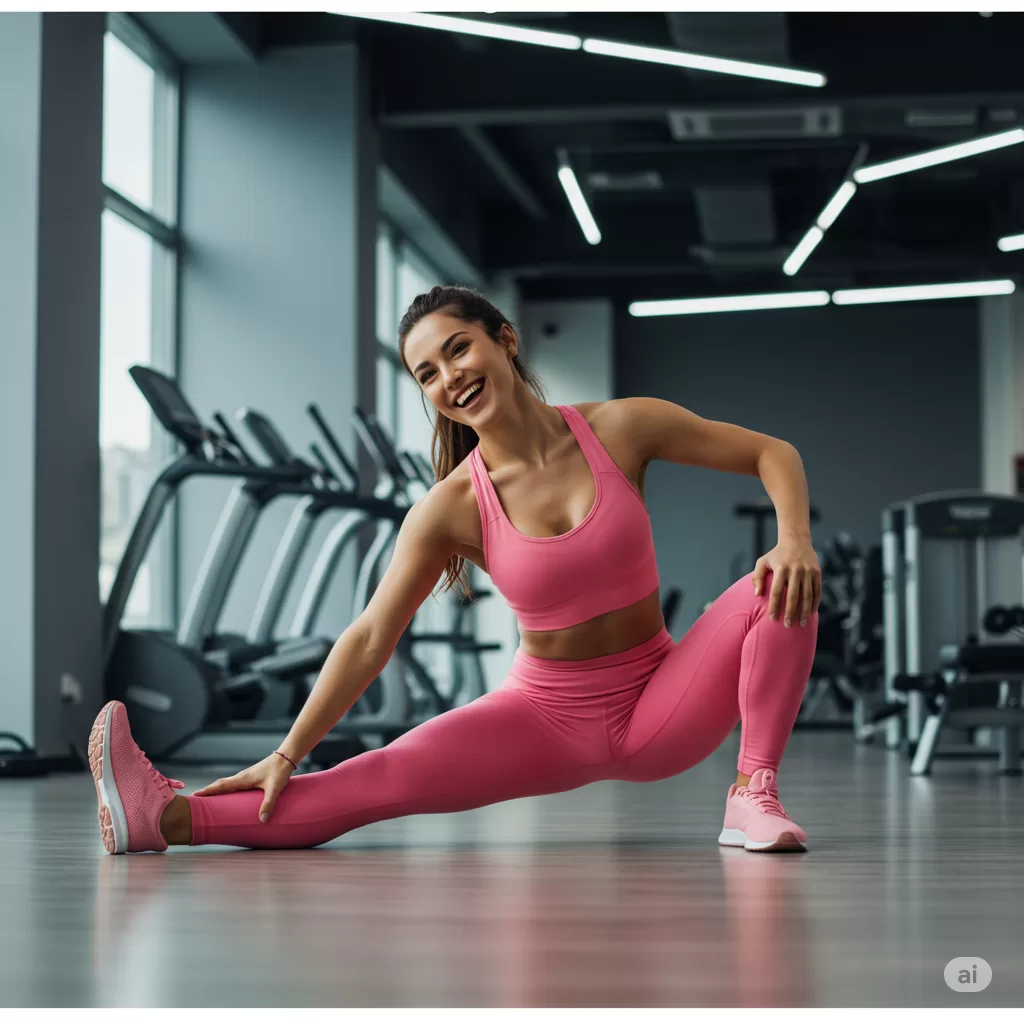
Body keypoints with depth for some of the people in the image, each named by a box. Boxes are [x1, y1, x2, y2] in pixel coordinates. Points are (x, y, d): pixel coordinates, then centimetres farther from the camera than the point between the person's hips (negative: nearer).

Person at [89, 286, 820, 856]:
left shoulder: (619, 429, -12)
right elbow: (370, 640, -12)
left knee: (782, 588, -21)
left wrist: (796, 539, -25)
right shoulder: (452, 509, -12)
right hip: (548, 717, -1)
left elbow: (773, 454, -4)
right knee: (391, 778, -21)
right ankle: (169, 815, -30)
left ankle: (754, 793, -17)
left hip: (660, 709, 1)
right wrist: (290, 753, -17)